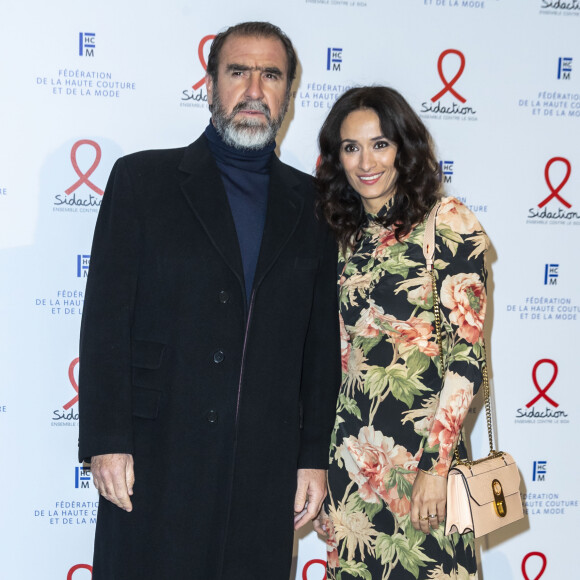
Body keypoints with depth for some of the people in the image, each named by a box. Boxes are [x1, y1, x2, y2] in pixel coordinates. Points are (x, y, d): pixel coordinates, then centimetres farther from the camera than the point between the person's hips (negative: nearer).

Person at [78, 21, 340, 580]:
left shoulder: (310, 203, 10)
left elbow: (323, 340, 9)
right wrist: (107, 443, -9)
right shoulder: (142, 178, 3)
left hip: (265, 471, 2)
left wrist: (315, 456, 6)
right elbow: (106, 318, -3)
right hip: (154, 459, -2)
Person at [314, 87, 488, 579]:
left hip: (420, 440, -5)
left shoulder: (449, 224, -9)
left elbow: (468, 353, -12)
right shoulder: (344, 234, 8)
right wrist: (321, 455, 9)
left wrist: (435, 465, -16)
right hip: (352, 446, 5)